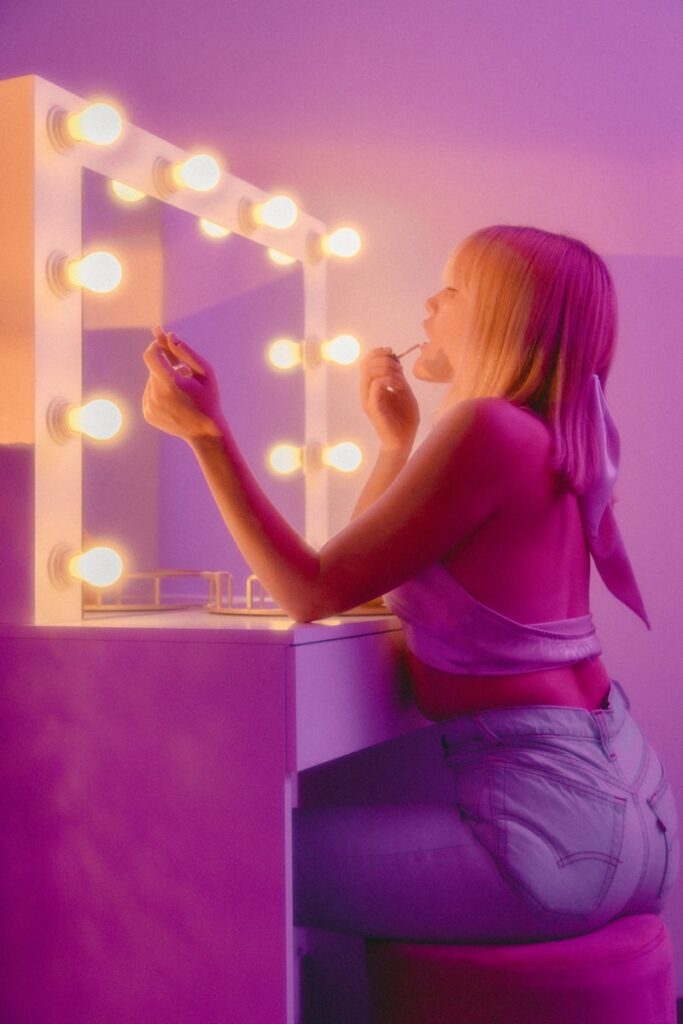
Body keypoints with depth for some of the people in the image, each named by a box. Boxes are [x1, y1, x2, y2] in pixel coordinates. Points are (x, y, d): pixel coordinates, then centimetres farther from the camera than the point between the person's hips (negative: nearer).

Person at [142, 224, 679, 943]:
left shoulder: (489, 426, -16)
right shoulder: (549, 442, 13)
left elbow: (312, 592, -15)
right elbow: (360, 578, 17)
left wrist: (206, 431, -15)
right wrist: (395, 438, 17)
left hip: (552, 821, -10)